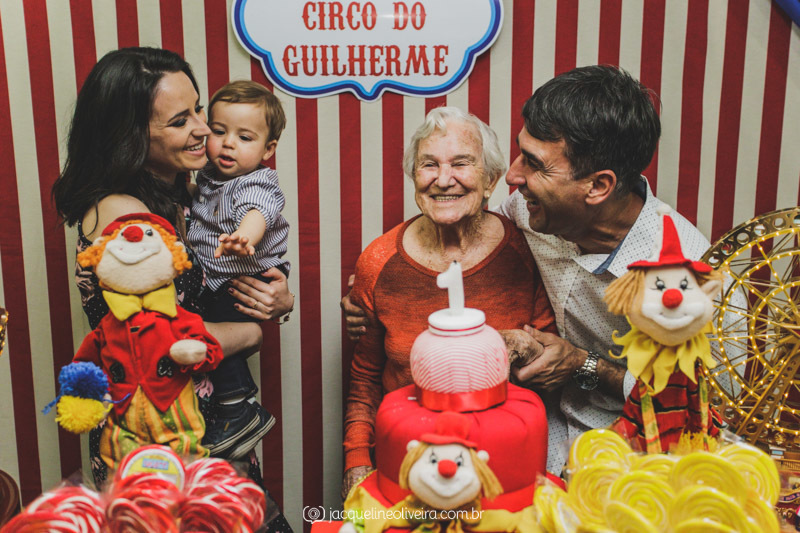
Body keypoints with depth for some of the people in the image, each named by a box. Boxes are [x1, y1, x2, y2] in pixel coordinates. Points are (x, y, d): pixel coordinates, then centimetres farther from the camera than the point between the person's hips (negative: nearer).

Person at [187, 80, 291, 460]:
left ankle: (240, 411, -8)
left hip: (251, 277, -10)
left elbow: (257, 211, -44)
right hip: (215, 281, 10)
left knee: (214, 327, -21)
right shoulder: (208, 176, 7)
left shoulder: (257, 183, -19)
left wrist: (244, 235, -64)